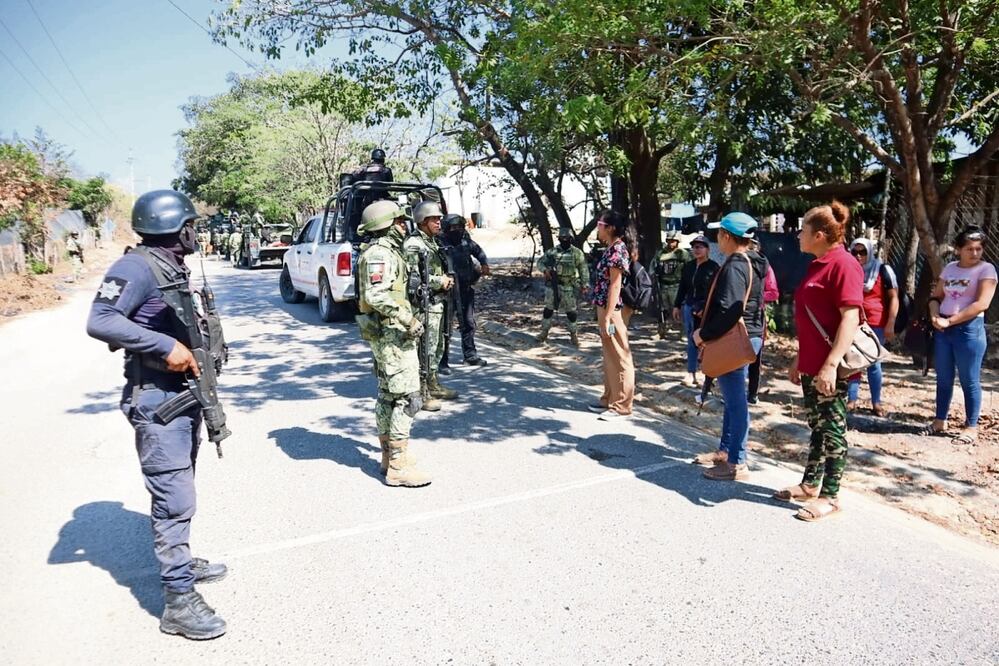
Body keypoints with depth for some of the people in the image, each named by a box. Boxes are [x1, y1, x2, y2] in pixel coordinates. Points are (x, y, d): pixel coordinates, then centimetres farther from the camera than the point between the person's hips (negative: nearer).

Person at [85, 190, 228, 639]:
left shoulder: (174, 269, 13)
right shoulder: (137, 267, -15)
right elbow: (99, 321, -25)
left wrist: (198, 360, 11)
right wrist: (166, 346, -26)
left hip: (186, 395, 9)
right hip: (157, 401, -9)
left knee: (179, 493, 21)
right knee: (174, 499, -6)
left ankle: (180, 562, 38)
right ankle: (179, 602, 2)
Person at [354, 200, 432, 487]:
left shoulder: (384, 252, 16)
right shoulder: (382, 254, -16)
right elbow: (376, 295, -28)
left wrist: (405, 318, 18)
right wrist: (408, 319, -23)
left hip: (383, 334, 11)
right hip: (392, 334, -11)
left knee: (387, 396, 14)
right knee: (407, 398, -9)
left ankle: (388, 457, 24)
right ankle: (399, 466, -5)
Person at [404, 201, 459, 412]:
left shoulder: (433, 242, 17)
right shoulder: (413, 245, -13)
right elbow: (412, 277, -22)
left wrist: (446, 280, 7)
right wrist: (439, 282, -15)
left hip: (438, 303, 10)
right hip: (424, 306, -10)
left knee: (437, 348, 18)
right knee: (425, 350, -6)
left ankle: (433, 386, 31)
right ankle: (421, 394, 2)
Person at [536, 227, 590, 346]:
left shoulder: (577, 253, -3)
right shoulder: (552, 251, 2)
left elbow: (584, 269, -1)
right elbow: (540, 262, 8)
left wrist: (585, 284, -9)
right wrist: (545, 270, -13)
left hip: (568, 287, -2)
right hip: (552, 285, 2)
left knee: (571, 311, 2)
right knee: (548, 309, 6)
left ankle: (574, 335, 15)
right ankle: (544, 332, 19)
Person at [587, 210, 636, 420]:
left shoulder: (617, 249, -15)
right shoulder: (611, 248, 14)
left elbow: (615, 285, -19)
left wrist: (608, 317, -21)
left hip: (612, 310, -10)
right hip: (604, 309, 10)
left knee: (619, 358, -2)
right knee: (610, 357, 16)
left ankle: (621, 405, 6)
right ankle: (610, 399, 27)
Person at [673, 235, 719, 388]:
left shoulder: (713, 268, -7)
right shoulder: (688, 266, 11)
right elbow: (682, 287, 16)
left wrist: (705, 309, -18)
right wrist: (677, 306, 13)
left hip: (705, 309, -6)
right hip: (689, 307, 6)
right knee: (691, 341, 8)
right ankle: (691, 373, 13)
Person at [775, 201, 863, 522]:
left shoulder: (843, 264, -15)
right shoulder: (817, 265, 15)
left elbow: (850, 318, -21)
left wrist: (831, 364, -26)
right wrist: (799, 358, 21)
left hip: (829, 368, -9)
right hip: (810, 365, 9)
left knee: (833, 429, 2)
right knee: (817, 426, 17)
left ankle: (830, 496, 12)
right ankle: (810, 485, 28)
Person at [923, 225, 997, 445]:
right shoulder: (949, 268, 11)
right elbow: (936, 297, 13)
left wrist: (949, 320, -16)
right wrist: (935, 316, -7)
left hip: (969, 330, -5)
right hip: (942, 329, 5)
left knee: (969, 381, 1)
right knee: (943, 379, 11)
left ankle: (971, 427, 9)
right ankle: (940, 421, 21)